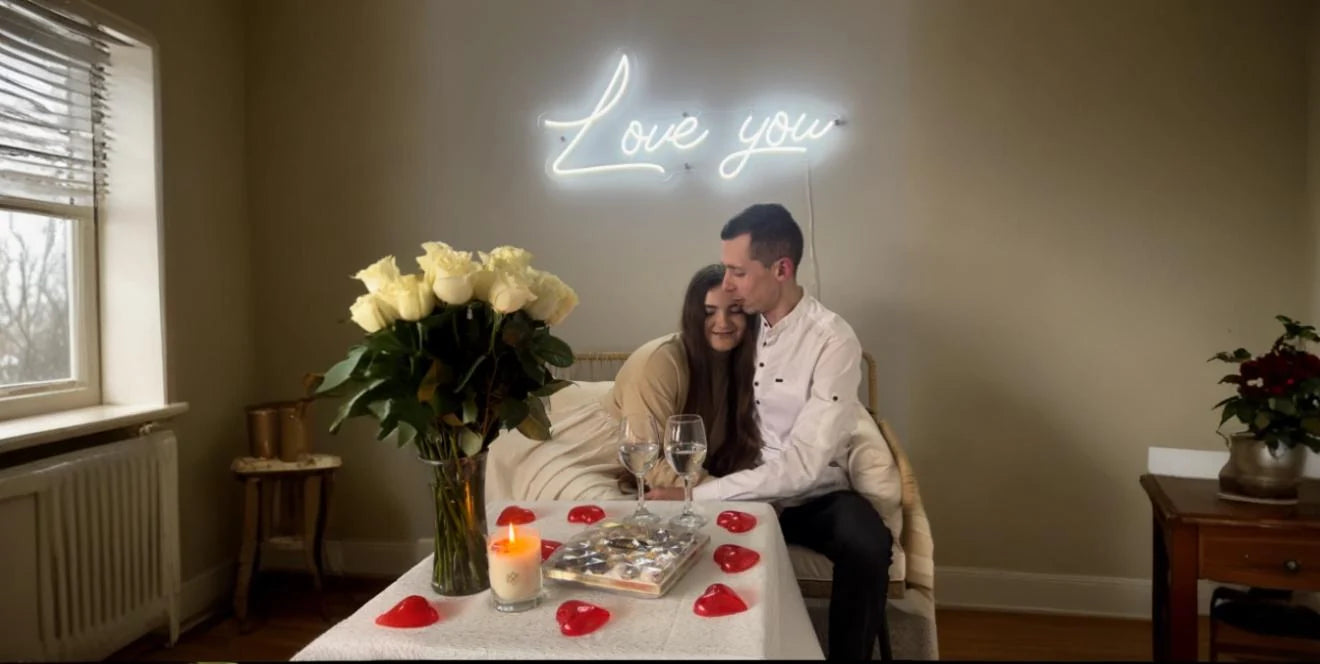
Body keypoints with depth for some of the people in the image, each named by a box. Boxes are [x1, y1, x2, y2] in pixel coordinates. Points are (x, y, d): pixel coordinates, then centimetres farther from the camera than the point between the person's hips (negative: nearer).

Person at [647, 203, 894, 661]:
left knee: (868, 545, -34)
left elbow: (804, 464, -23)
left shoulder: (833, 341, -16)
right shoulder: (742, 324, 1)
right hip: (745, 493, 3)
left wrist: (695, 497, -27)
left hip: (813, 497, -3)